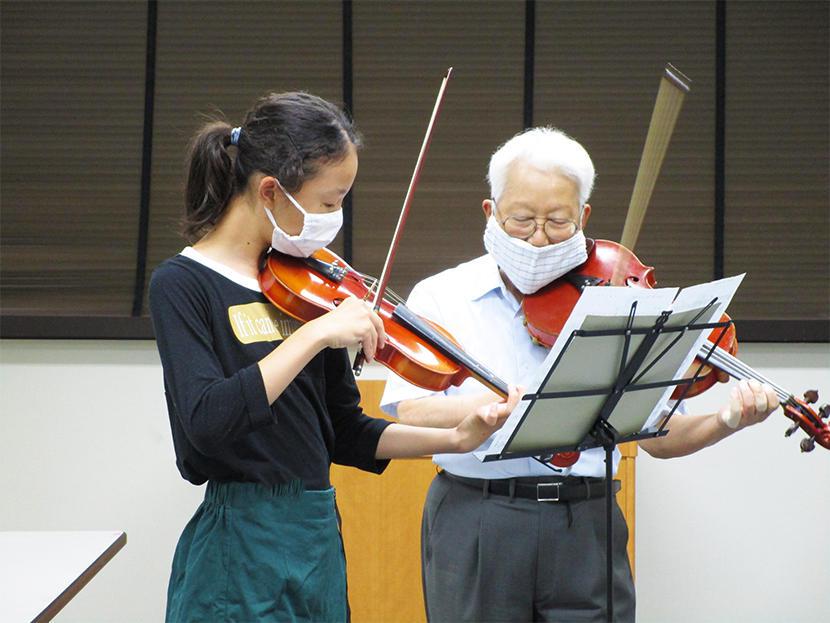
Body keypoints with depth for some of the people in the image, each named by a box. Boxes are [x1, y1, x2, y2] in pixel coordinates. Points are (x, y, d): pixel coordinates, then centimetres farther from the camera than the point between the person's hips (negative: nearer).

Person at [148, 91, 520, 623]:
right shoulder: (182, 285, -10)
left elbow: (344, 434, 12)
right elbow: (206, 421, -25)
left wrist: (455, 438, 0)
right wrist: (316, 333, -25)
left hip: (318, 539, 6)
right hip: (241, 551, -6)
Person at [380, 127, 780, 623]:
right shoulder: (440, 297, 3)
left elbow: (658, 435, 5)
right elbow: (411, 414, -12)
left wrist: (727, 422, -14)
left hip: (587, 528, 1)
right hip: (475, 527, -1)